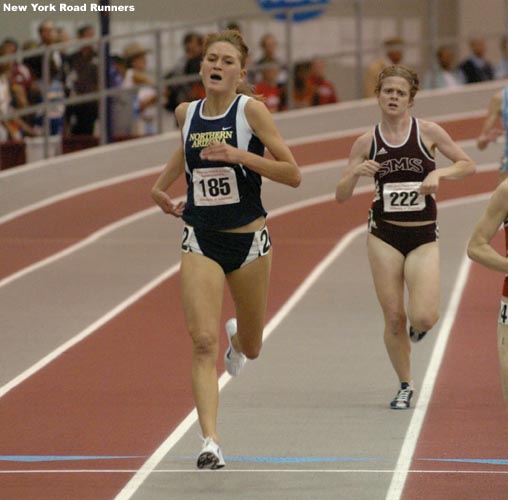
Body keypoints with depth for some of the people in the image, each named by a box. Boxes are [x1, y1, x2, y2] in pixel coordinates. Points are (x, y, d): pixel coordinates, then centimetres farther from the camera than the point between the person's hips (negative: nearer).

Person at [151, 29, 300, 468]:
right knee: (204, 342, -17)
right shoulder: (186, 114, 2)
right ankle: (211, 443, -21)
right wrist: (162, 184, 17)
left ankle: (238, 337, 55)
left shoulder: (251, 110, -11)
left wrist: (239, 155, -24)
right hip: (200, 241, 2)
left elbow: (292, 174, -14)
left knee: (250, 349, 17)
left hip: (248, 241, -2)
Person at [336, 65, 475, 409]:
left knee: (423, 318, -14)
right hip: (384, 235, 1)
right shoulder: (367, 142, 1)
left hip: (423, 237, -1)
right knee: (393, 318, -1)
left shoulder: (428, 132, -3)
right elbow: (341, 196, 2)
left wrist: (439, 173, -15)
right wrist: (356, 172, -18)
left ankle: (419, 327, 24)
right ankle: (405, 387, 17)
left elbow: (468, 165, 4)